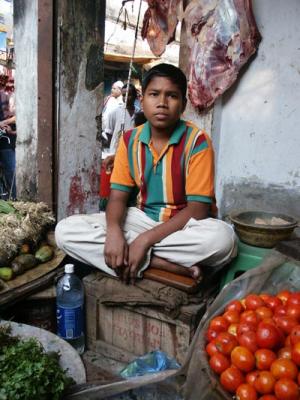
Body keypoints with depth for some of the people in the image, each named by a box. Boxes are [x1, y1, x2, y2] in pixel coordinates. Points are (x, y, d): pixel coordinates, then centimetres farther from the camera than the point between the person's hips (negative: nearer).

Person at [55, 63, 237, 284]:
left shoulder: (197, 141, -14)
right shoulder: (130, 140, 0)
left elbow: (197, 210, -18)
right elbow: (118, 196, -1)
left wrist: (145, 239, -26)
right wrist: (114, 232, -24)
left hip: (184, 224, -4)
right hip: (143, 219, 4)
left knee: (222, 238, -38)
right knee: (65, 230, -16)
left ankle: (144, 258, -20)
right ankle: (162, 264, -23)